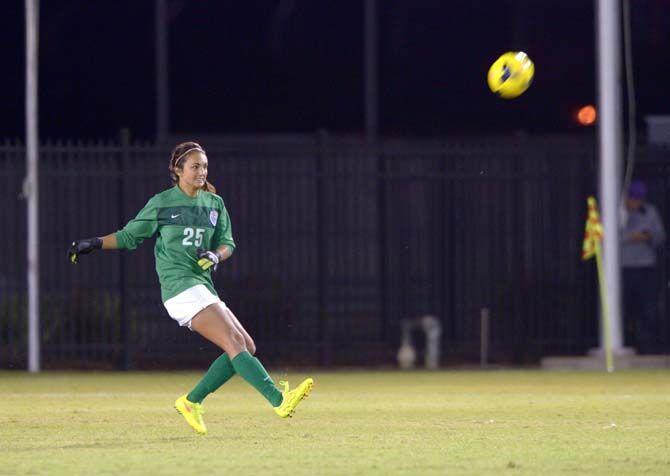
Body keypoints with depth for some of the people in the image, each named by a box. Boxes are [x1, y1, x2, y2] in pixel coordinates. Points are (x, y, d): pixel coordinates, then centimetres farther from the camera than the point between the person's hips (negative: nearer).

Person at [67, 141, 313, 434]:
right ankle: (279, 400, -29)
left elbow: (227, 242, 15)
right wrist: (94, 244, 5)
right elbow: (129, 235, 12)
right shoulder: (161, 204, 2)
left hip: (203, 286, 7)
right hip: (180, 286, -7)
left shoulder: (214, 203, 15)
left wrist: (216, 255, -6)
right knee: (235, 344, -19)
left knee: (246, 347, 0)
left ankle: (192, 402, 7)